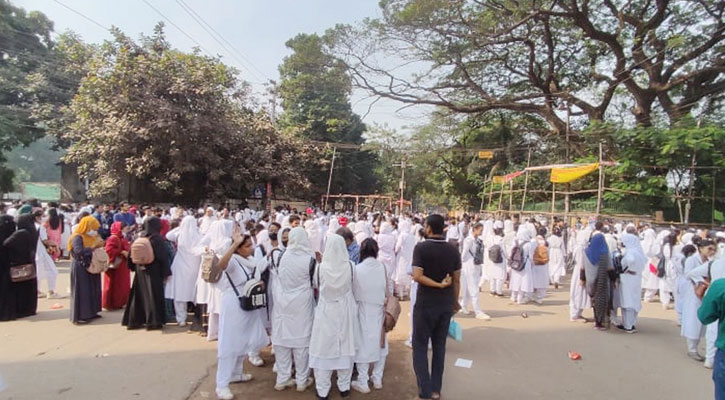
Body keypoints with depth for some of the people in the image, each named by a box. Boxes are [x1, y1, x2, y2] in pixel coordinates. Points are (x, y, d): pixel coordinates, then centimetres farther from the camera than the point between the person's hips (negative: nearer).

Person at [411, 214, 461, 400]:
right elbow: (456, 280, 2)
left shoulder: (421, 247, -13)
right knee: (439, 346, 15)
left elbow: (417, 276, -22)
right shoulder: (453, 249, -2)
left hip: (425, 304, -4)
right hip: (446, 305, 4)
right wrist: (455, 302, 13)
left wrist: (438, 285, -13)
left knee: (420, 346, 8)